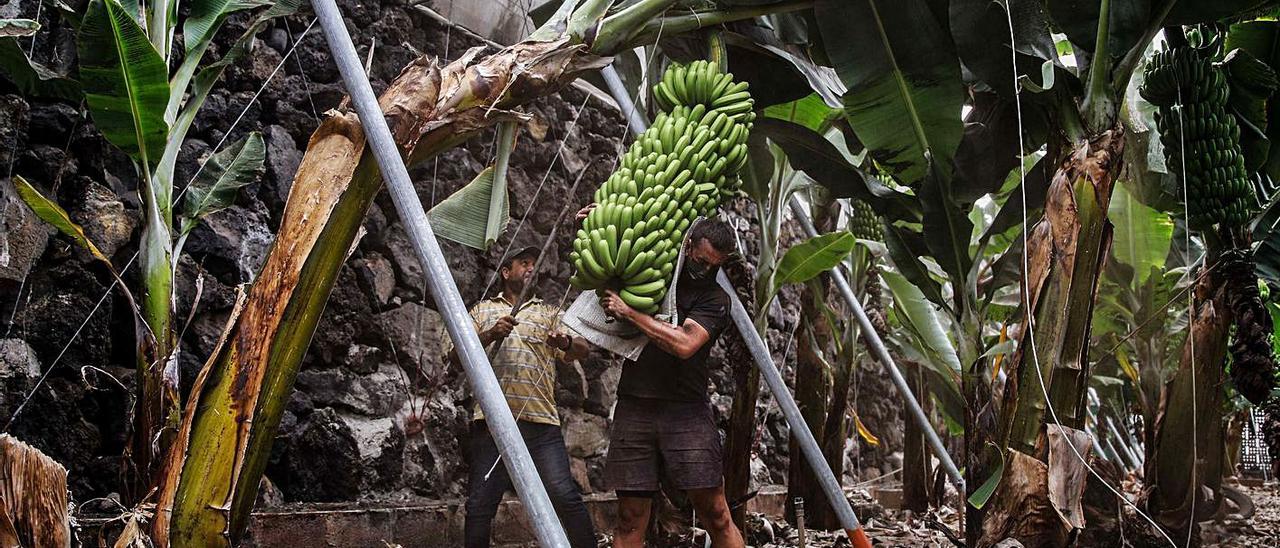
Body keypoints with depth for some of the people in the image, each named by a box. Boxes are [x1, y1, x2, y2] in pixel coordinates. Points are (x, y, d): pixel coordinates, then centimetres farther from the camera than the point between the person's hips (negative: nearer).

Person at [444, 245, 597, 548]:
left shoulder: (550, 314, 22)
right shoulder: (483, 310, 21)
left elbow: (581, 349, 6)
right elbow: (455, 356, 9)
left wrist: (566, 342, -19)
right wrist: (489, 336, -9)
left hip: (540, 420, 0)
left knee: (565, 496, -13)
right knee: (480, 504, -3)